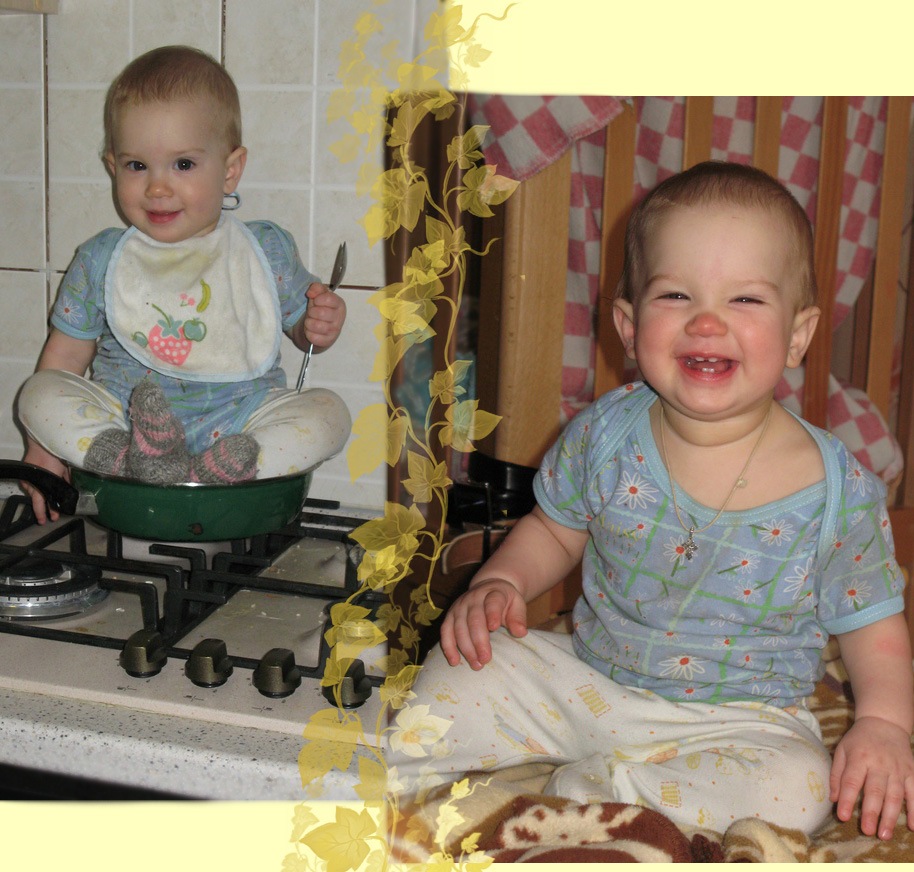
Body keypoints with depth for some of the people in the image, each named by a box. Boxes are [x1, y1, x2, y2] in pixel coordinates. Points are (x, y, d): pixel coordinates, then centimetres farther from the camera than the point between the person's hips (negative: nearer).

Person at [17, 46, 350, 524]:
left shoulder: (268, 250, 2)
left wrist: (317, 327, -12)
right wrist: (42, 446, 0)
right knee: (39, 394, -20)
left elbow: (298, 323, 13)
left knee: (329, 412, -22)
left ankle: (217, 472, -42)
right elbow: (64, 355, 8)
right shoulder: (100, 261, 3)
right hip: (120, 421, 1)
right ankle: (129, 460, -41)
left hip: (239, 423, 0)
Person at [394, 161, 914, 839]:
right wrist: (499, 581, -8)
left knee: (797, 788, -31)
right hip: (585, 680, 2)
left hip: (742, 720, -2)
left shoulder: (838, 490, -15)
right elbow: (554, 529, 10)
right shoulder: (604, 435, -8)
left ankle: (583, 795, -19)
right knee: (450, 680, -12)